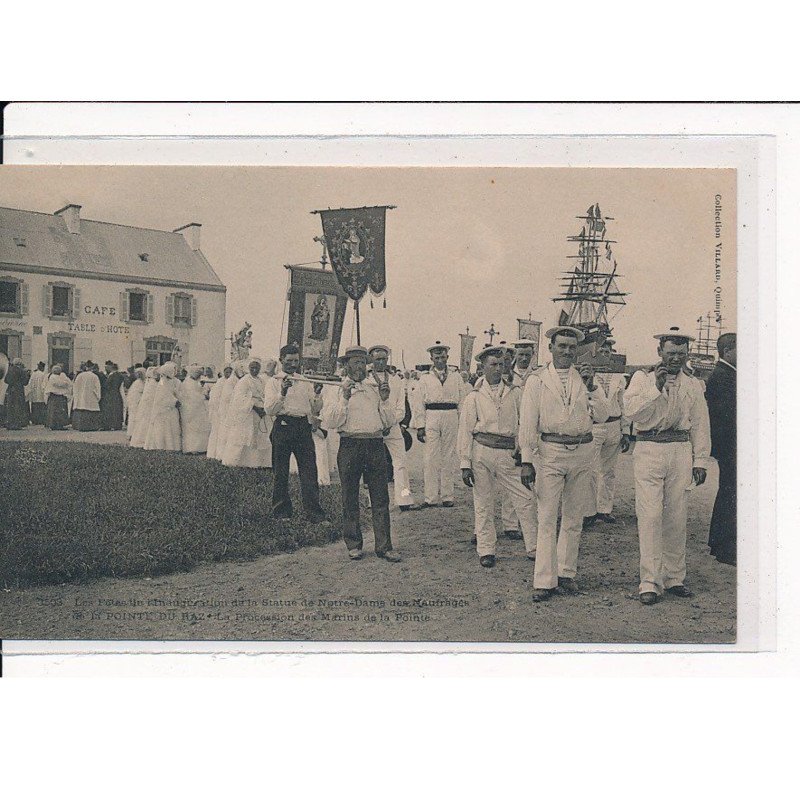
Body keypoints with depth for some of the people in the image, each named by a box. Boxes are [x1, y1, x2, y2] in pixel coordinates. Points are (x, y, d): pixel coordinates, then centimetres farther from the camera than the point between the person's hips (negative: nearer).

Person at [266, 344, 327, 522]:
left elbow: (316, 409, 12)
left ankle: (315, 513, -5)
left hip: (303, 426, 2)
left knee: (309, 470, -4)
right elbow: (269, 409, -6)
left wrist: (317, 393, -7)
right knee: (281, 472, 4)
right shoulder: (275, 381, 5)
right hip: (283, 426, -2)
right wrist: (282, 393, -20)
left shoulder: (305, 381, 14)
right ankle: (282, 511, 16)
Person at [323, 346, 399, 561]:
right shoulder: (338, 388, 4)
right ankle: (354, 545, 17)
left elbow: (390, 422, 12)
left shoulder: (376, 386, 13)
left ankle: (383, 546, 5)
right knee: (350, 498, 5)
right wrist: (344, 398, -16)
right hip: (350, 444, -2)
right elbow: (330, 422, -7)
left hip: (375, 444, 2)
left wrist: (385, 399, -3)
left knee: (380, 497, 0)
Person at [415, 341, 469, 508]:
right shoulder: (425, 379, 9)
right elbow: (419, 404, 5)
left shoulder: (456, 377, 12)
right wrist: (420, 426, -3)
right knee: (431, 458, -4)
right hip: (431, 418, -1)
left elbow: (462, 400, 10)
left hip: (451, 419, 1)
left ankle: (447, 496, 10)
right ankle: (431, 497, -1)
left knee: (449, 458, 4)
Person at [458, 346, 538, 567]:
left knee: (525, 500, -2)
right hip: (481, 451, -1)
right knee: (483, 503, 5)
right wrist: (465, 464, -2)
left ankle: (534, 548, 7)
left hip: (508, 454, 1)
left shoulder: (516, 393, 9)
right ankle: (486, 551, 17)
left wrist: (524, 449, -3)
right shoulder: (473, 397, 5)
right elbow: (465, 431, 3)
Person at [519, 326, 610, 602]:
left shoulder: (585, 378, 10)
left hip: (581, 453, 4)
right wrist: (526, 460, -7)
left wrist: (592, 386, -9)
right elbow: (527, 422, -2)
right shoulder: (537, 379, 0)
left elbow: (602, 416, 3)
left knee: (573, 519, 11)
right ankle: (544, 581, 1)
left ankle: (566, 573, 23)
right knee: (547, 520, -4)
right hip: (550, 452, -3)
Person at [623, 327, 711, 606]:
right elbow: (631, 410, -10)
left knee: (676, 518, 6)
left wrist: (700, 461, 9)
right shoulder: (642, 378, 4)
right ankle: (649, 582, -4)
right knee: (650, 517, -8)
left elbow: (700, 425, 14)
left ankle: (674, 578, 18)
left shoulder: (693, 385, 13)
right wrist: (656, 387, -16)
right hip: (648, 451, -3)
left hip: (681, 452, 3)